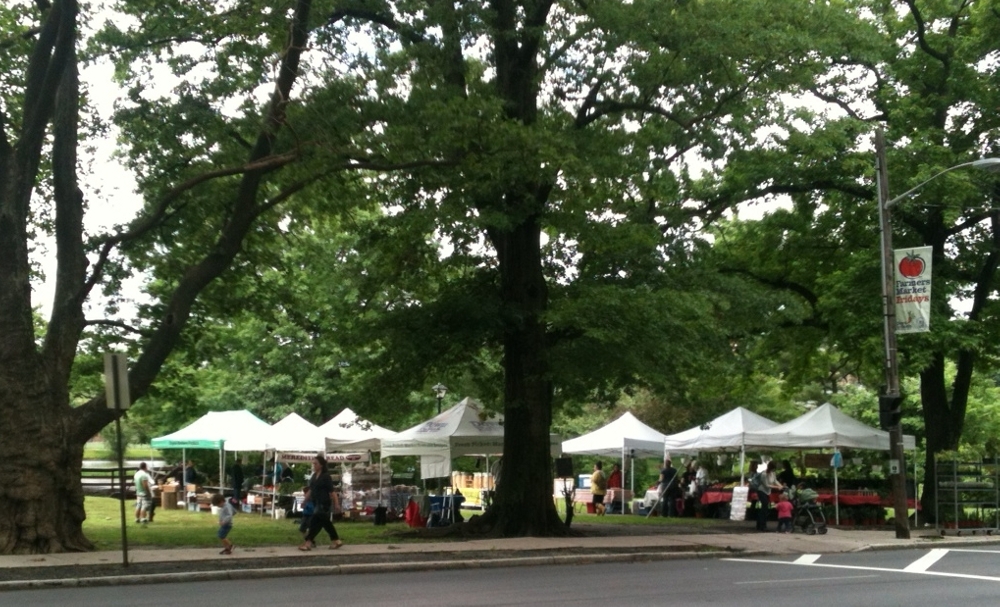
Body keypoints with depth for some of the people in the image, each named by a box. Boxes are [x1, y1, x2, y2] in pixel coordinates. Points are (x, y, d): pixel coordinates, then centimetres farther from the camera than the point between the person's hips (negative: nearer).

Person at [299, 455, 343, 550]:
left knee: (315, 522, -10)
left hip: (324, 503, -8)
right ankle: (336, 541, 19)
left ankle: (308, 543, -9)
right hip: (316, 503, 8)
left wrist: (336, 504, -11)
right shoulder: (314, 476, 11)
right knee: (325, 522, 12)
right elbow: (310, 490, 15)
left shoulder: (326, 476, -11)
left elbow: (331, 492, -12)